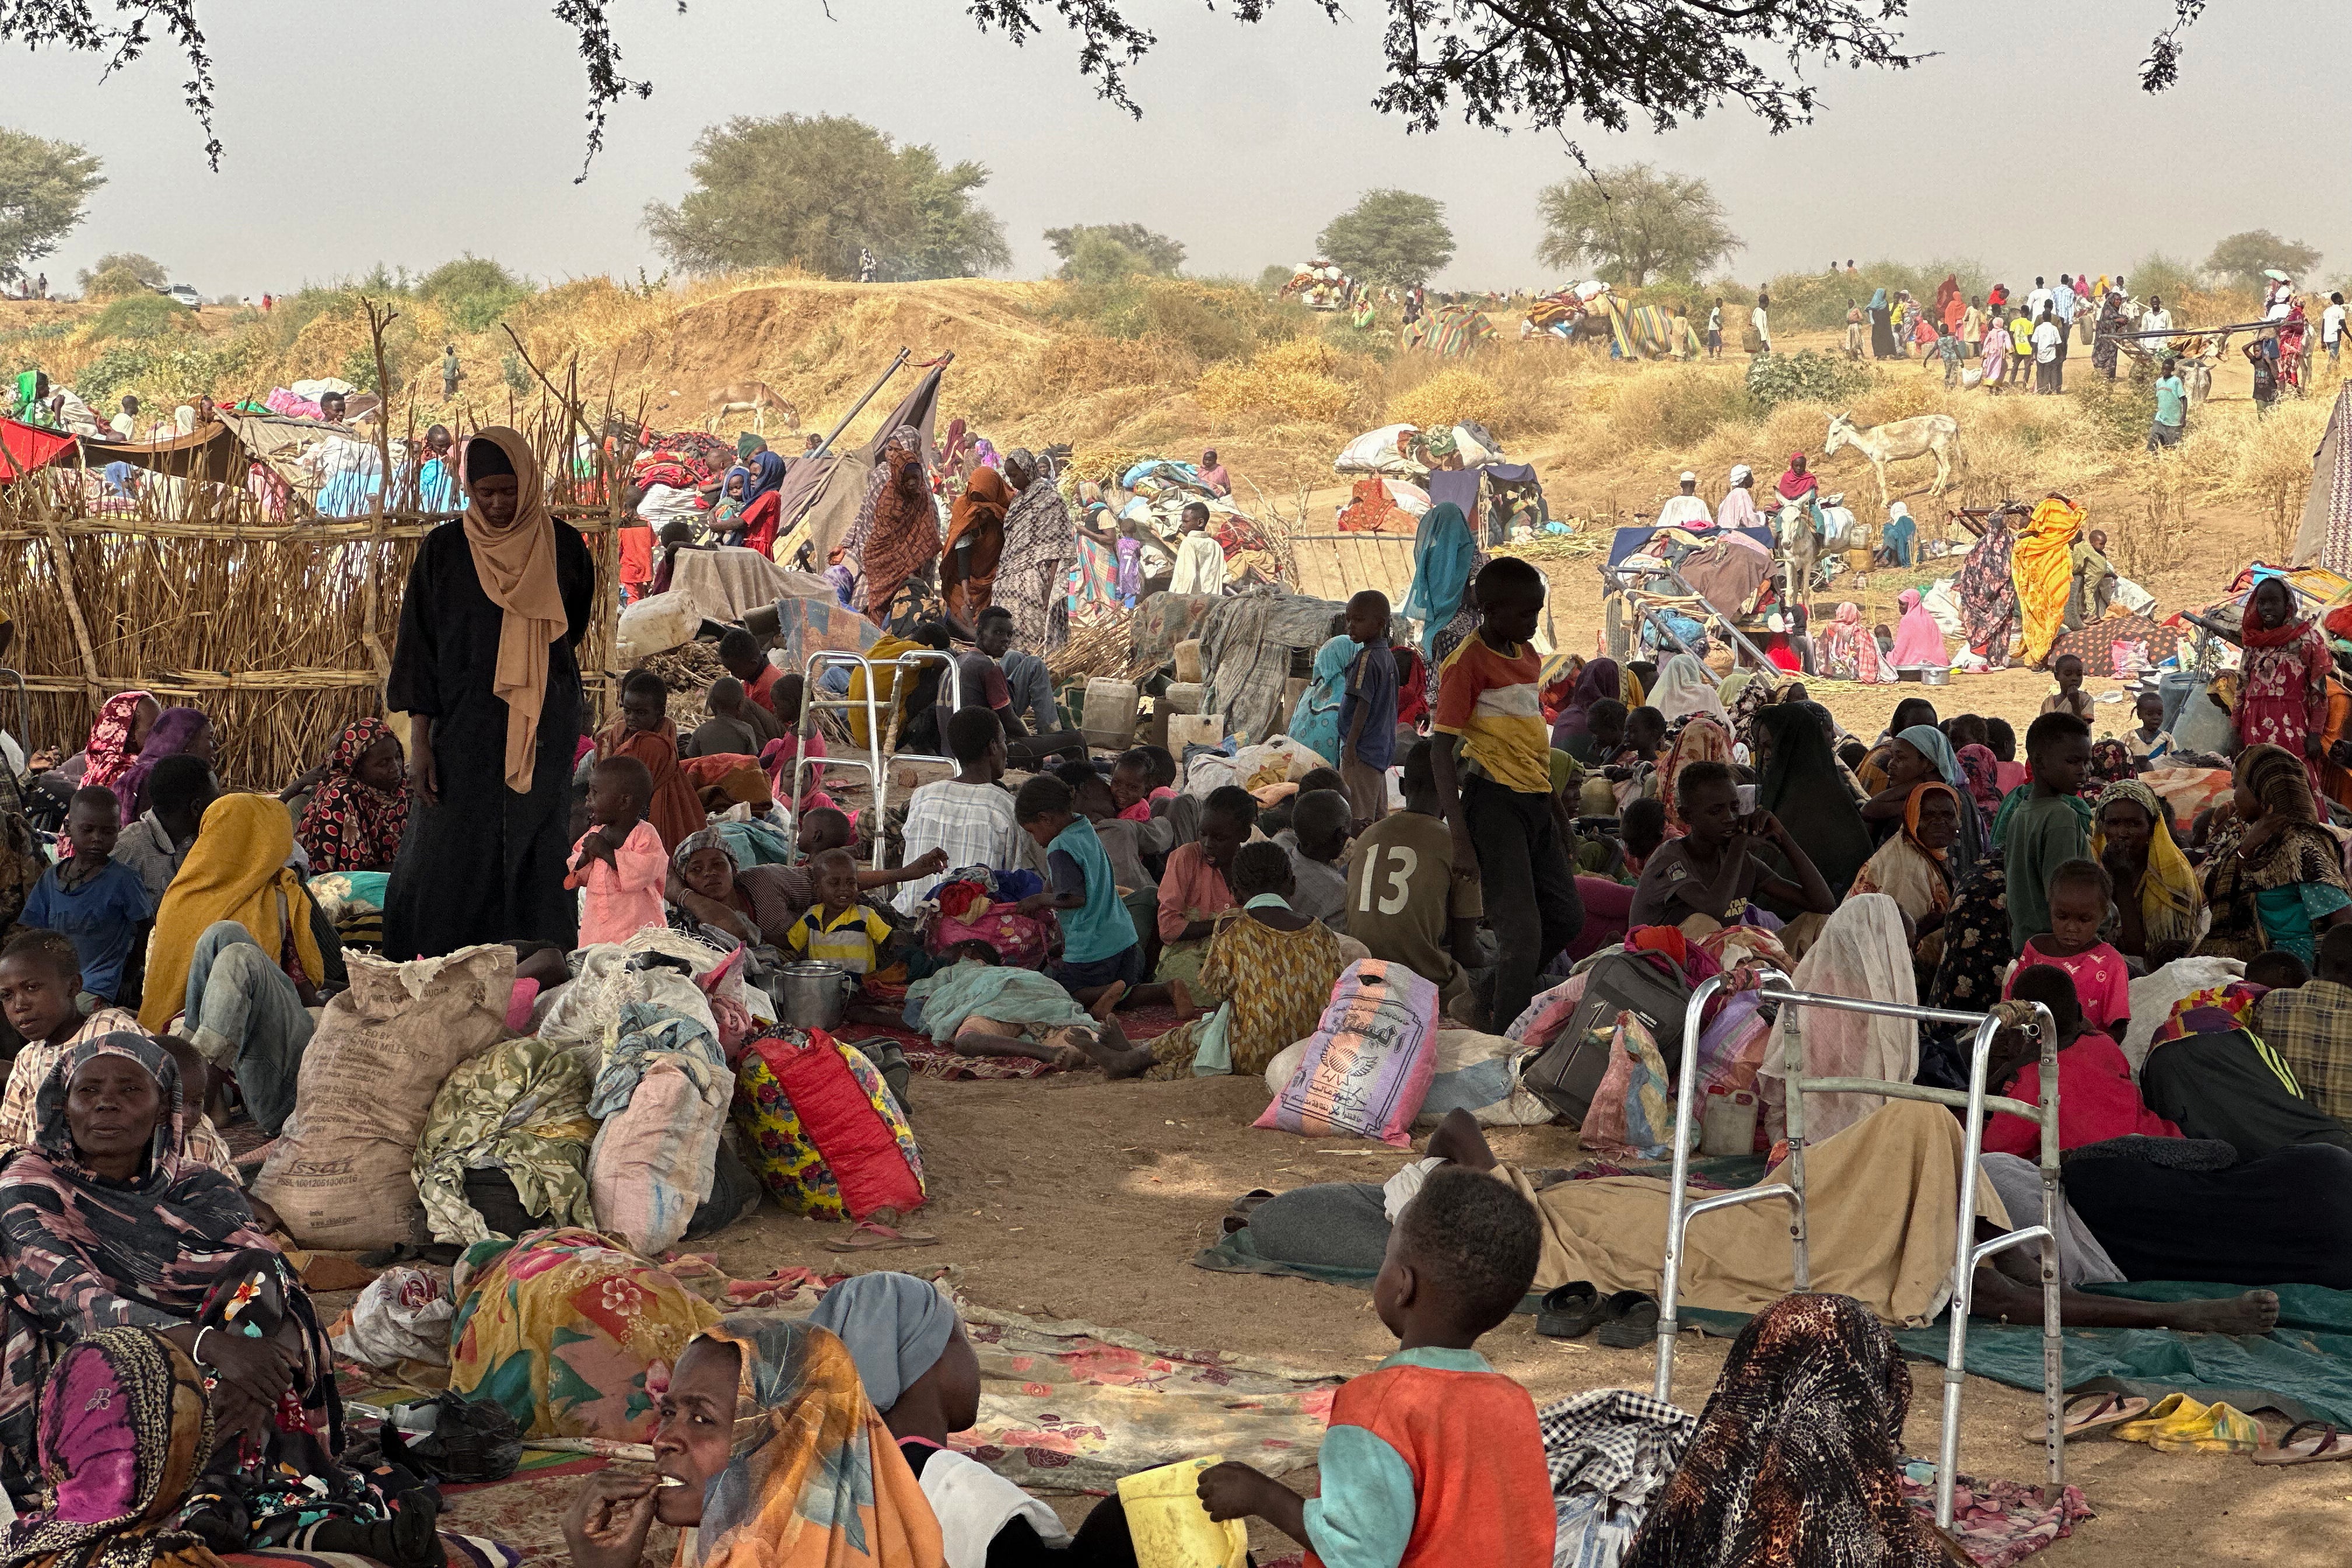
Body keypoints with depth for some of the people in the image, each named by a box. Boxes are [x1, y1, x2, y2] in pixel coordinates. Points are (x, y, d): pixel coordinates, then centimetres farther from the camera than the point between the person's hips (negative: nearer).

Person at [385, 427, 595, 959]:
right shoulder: (443, 550, 0)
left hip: (543, 734, 1)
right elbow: (419, 645, -1)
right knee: (450, 857, -3)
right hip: (464, 730, -1)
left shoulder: (563, 547, 4)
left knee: (536, 855, 2)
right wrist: (419, 740, -6)